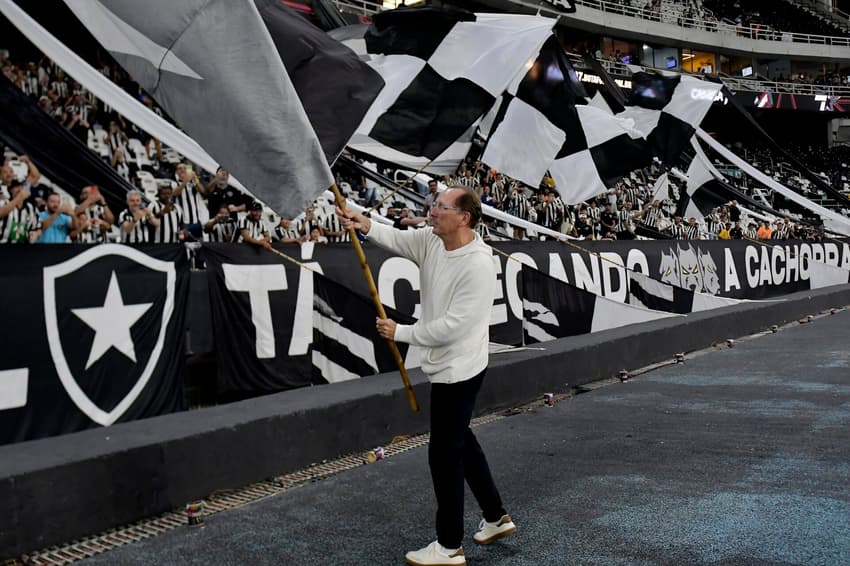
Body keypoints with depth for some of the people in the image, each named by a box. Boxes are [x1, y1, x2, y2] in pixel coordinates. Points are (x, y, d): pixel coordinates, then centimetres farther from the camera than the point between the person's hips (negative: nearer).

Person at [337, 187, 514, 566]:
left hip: (459, 369, -10)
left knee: (444, 452, -1)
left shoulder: (478, 266, -26)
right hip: (448, 366, 10)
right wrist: (366, 226, -28)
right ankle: (496, 518, 36)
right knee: (461, 441, 21)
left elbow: (450, 326, -26)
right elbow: (398, 239, -7)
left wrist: (399, 333, -17)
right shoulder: (431, 241, 0)